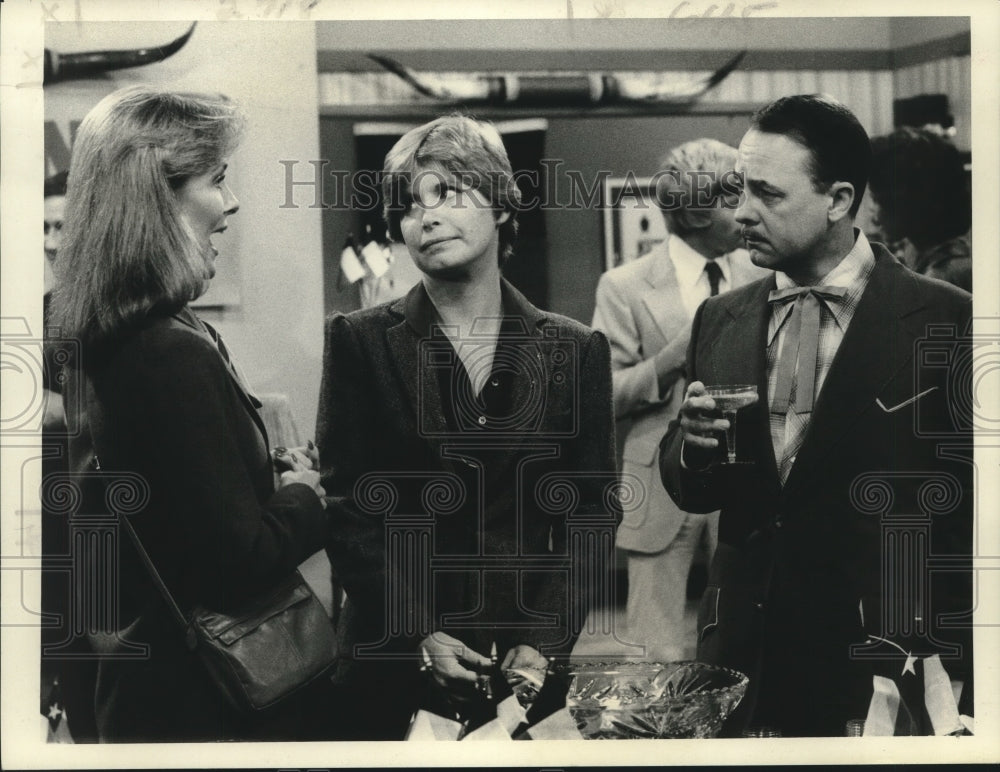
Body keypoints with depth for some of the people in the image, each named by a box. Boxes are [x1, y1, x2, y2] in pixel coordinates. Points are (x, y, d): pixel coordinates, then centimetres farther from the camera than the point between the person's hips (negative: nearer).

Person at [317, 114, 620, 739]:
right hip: (395, 661, -1)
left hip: (532, 662, 1)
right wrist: (418, 636, -13)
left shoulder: (577, 351, 3)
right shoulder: (360, 343, 0)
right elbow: (350, 507, -4)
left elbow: (592, 515, 2)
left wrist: (543, 641, -10)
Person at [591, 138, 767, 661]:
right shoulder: (625, 287, -4)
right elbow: (602, 397, -7)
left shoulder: (759, 277, 6)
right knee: (663, 657, 2)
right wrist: (673, 357, -19)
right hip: (662, 486, -3)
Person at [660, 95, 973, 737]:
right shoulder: (720, 320, 6)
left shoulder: (948, 321, -9)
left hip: (887, 676, -4)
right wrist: (693, 447, -9)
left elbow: (971, 509, -7)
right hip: (742, 655, 4)